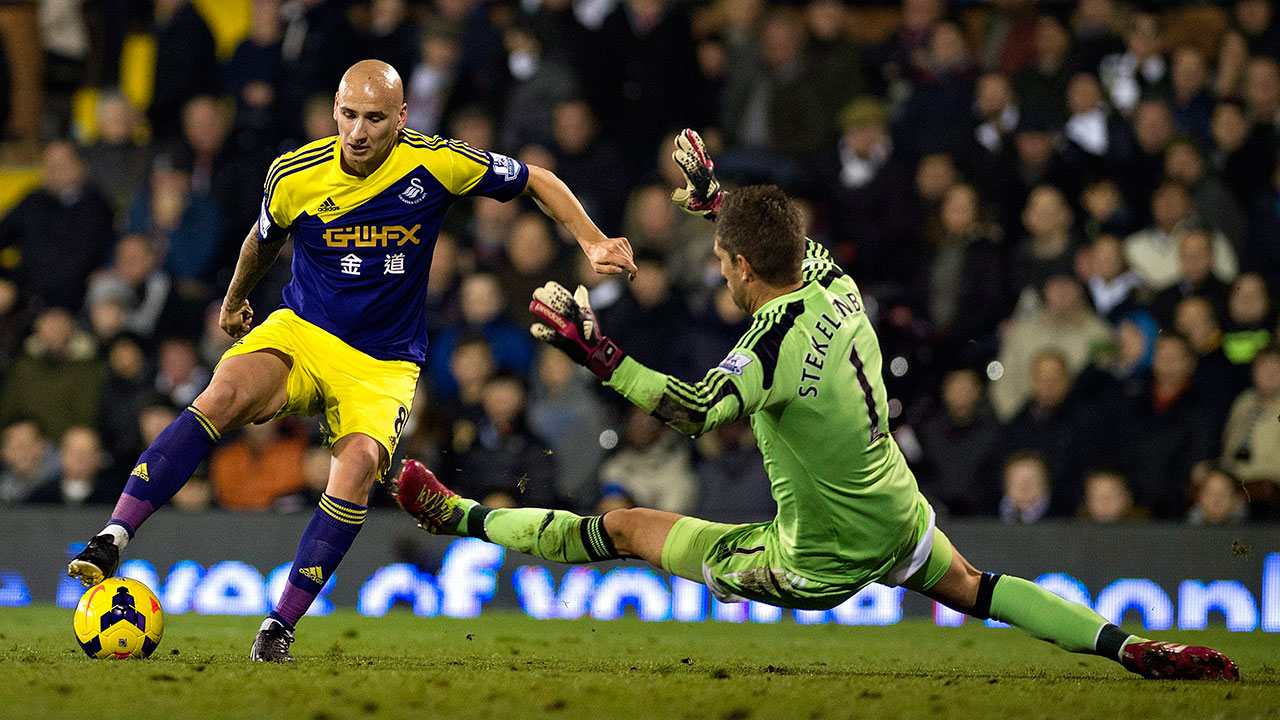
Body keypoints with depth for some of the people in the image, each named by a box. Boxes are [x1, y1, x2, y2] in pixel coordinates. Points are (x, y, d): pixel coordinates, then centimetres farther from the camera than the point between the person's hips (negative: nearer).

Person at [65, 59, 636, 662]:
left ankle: (280, 626, -25)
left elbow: (535, 181, 5)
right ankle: (112, 539, -37)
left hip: (383, 365, -1)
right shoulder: (294, 175, -6)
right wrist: (234, 300, 33)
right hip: (300, 334, 1)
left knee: (359, 461, -31)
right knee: (225, 393, -32)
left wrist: (592, 241, -5)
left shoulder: (436, 164, -10)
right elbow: (263, 240, 17)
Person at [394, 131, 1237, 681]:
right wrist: (715, 195, 25)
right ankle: (1134, 647, 23)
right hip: (899, 523, 6)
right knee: (972, 587, 31)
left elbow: (693, 409, -34)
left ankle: (465, 517, 18)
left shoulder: (778, 341, -28)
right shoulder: (838, 285, -5)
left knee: (623, 527, 6)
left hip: (819, 563, -6)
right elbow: (792, 248, 17)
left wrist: (596, 352, -33)